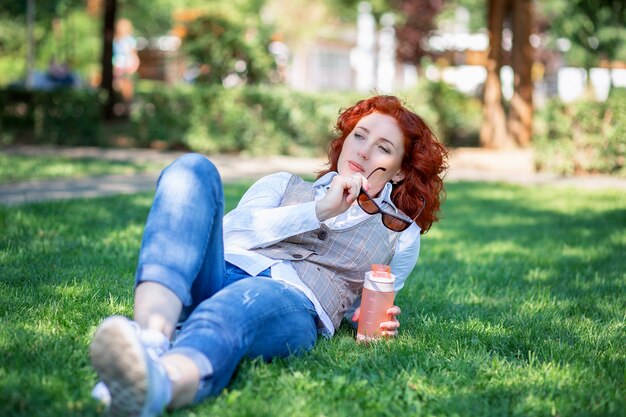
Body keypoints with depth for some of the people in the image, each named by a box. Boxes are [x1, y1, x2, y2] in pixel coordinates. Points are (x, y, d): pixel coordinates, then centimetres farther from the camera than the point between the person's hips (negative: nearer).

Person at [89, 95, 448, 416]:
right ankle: (152, 336, -49)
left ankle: (158, 385, -75)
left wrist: (379, 322, 8)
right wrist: (319, 210, 2)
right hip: (218, 276, 3)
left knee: (247, 299, -40)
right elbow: (231, 231, 10)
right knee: (193, 168, -24)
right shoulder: (284, 185, 29)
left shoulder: (402, 236, 27)